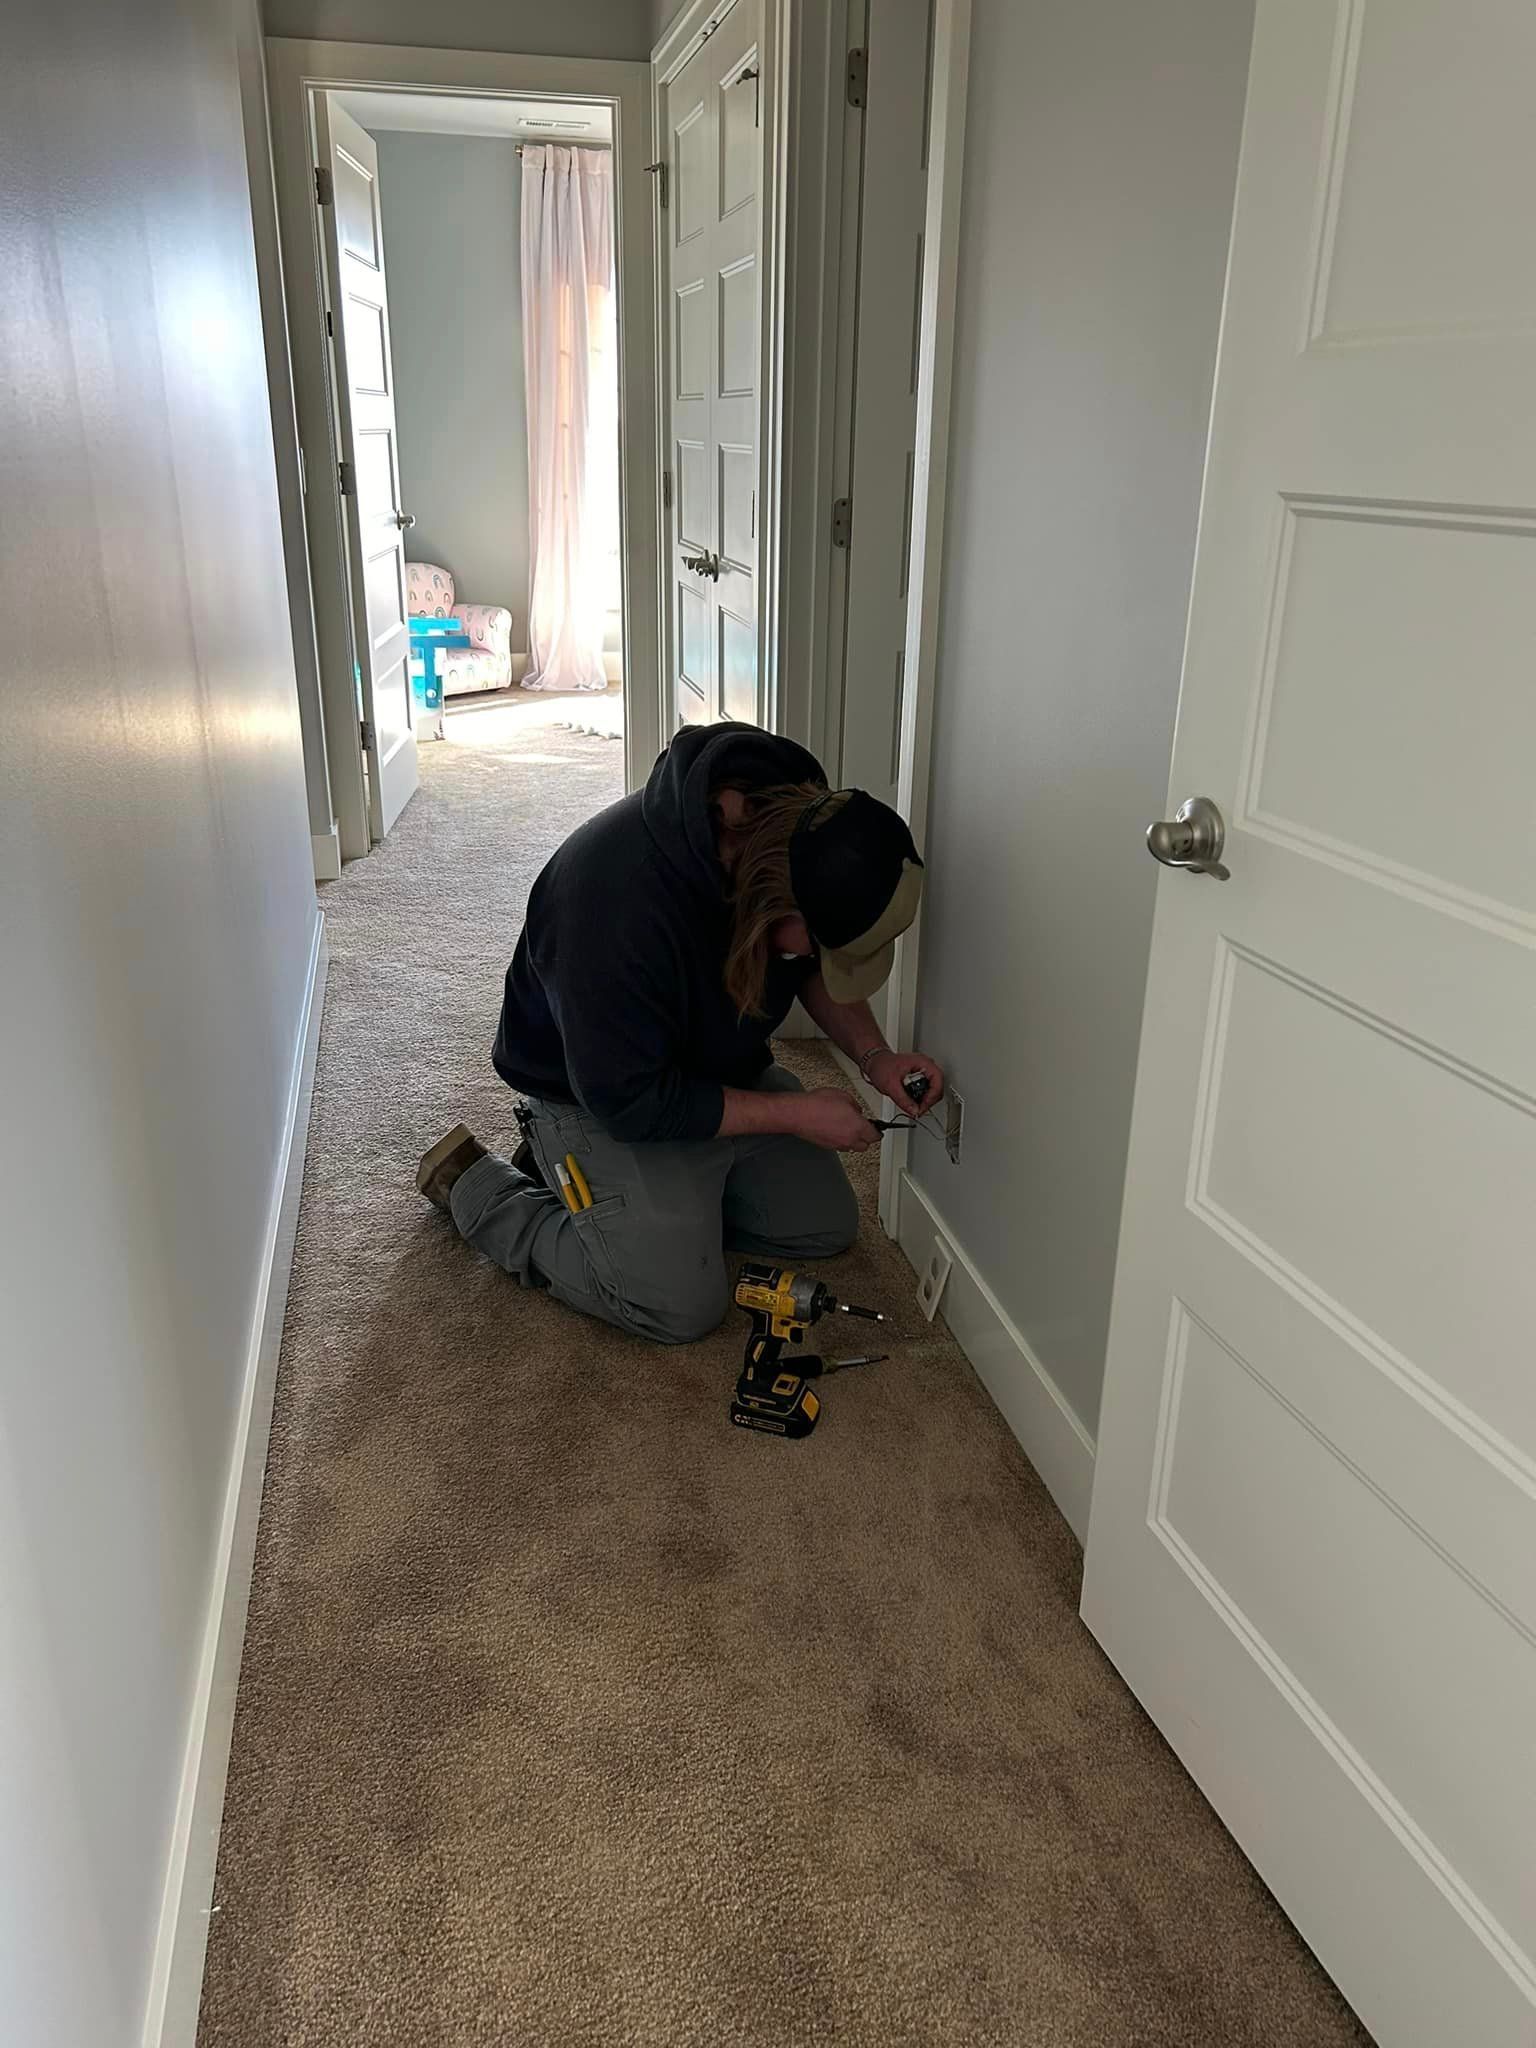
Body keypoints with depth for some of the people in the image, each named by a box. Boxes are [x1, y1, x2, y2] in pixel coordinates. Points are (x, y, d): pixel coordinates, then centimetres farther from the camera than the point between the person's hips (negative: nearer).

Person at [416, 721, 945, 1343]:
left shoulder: (796, 818, -19)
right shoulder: (620, 899, -41)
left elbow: (814, 971, 2)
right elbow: (632, 1103, -29)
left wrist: (873, 1056, -14)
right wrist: (795, 1113, -23)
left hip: (727, 1072, 7)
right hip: (604, 1101, -7)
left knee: (826, 1227, 9)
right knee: (681, 1308, -10)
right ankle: (476, 1185, 7)